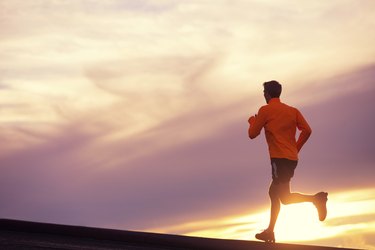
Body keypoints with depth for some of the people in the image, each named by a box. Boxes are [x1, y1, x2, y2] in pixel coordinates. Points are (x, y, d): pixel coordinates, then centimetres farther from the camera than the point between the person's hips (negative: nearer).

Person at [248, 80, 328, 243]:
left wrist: (252, 121, 21)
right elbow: (307, 130, 4)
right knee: (274, 193, 16)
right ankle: (270, 232, 17)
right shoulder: (293, 111, 13)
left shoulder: (265, 110, -2)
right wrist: (296, 148, 15)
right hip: (292, 158, 7)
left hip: (279, 158, -7)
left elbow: (252, 134, 1)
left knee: (285, 198, -11)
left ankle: (316, 198, -32)